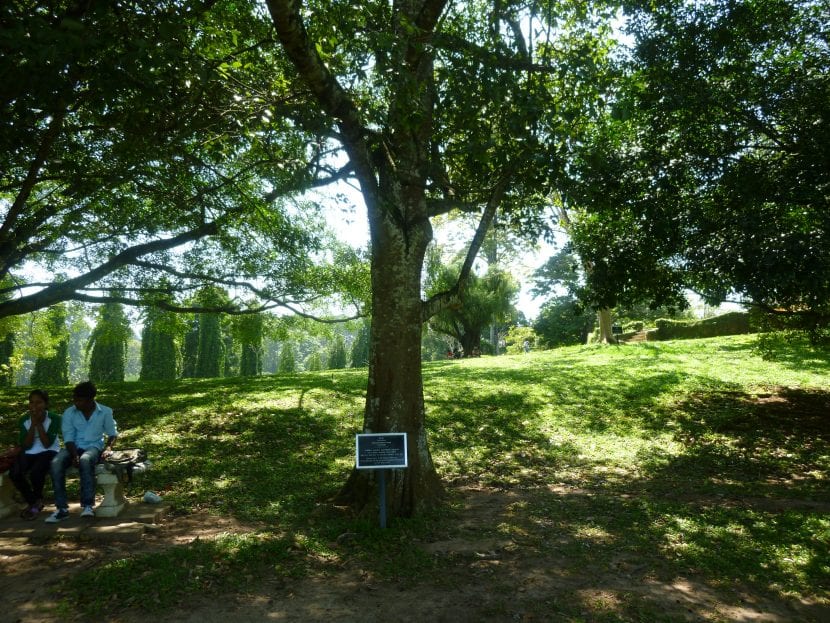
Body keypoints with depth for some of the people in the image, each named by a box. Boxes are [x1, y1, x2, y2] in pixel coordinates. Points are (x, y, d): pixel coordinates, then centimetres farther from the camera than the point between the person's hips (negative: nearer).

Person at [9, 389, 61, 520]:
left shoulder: (54, 418, -11)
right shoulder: (24, 420, -2)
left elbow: (47, 444, -17)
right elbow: (26, 446, -9)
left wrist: (39, 423, -21)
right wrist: (33, 424, -18)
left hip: (48, 452, -4)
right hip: (29, 453, 4)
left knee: (36, 473, -32)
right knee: (14, 474, -25)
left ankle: (37, 500, 3)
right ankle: (33, 502, 2)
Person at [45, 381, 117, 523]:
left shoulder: (105, 412, -1)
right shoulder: (69, 413, 1)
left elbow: (113, 434, 8)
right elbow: (68, 438, -4)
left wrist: (108, 447, -12)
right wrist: (74, 455, -20)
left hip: (94, 447, -2)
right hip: (74, 447, 3)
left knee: (85, 460, -39)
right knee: (56, 463, -31)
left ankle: (88, 505, -35)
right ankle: (61, 508, -25)